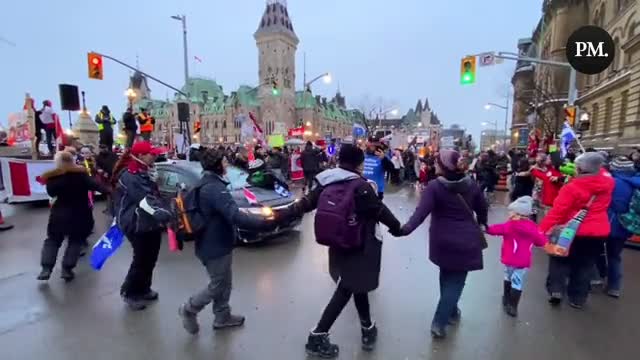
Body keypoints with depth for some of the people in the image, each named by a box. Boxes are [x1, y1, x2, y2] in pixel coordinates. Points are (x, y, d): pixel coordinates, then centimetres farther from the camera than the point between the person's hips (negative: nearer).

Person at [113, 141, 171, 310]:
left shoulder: (146, 172, 11)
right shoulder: (129, 176, -18)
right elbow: (145, 200, -30)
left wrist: (168, 211, 7)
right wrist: (166, 215, -40)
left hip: (151, 224, 9)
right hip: (138, 226, -9)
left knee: (150, 259, 17)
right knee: (141, 260, 3)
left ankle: (143, 289, 36)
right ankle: (129, 293, 25)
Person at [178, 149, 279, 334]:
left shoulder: (206, 184, 7)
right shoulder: (215, 188, -27)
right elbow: (236, 216, -36)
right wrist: (265, 222, -33)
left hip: (215, 242, 10)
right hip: (215, 245, -10)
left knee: (224, 282, 21)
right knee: (217, 285, 9)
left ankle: (222, 317, 35)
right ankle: (189, 309, 29)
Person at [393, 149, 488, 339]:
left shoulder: (434, 186, -14)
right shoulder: (471, 184, -2)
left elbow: (421, 211, -27)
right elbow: (482, 207, 11)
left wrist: (406, 229, -35)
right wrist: (482, 224, 30)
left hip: (443, 240, -1)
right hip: (466, 240, 1)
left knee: (447, 277, 23)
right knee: (456, 280, 8)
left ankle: (451, 311, 39)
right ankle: (439, 323, 7)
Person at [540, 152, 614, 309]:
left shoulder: (571, 188, -20)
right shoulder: (608, 182, -5)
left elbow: (557, 212, -24)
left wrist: (542, 229, -23)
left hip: (574, 232, -4)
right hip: (600, 232, 4)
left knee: (560, 260, 16)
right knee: (586, 266, 15)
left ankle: (556, 290, 6)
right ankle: (578, 299, 23)